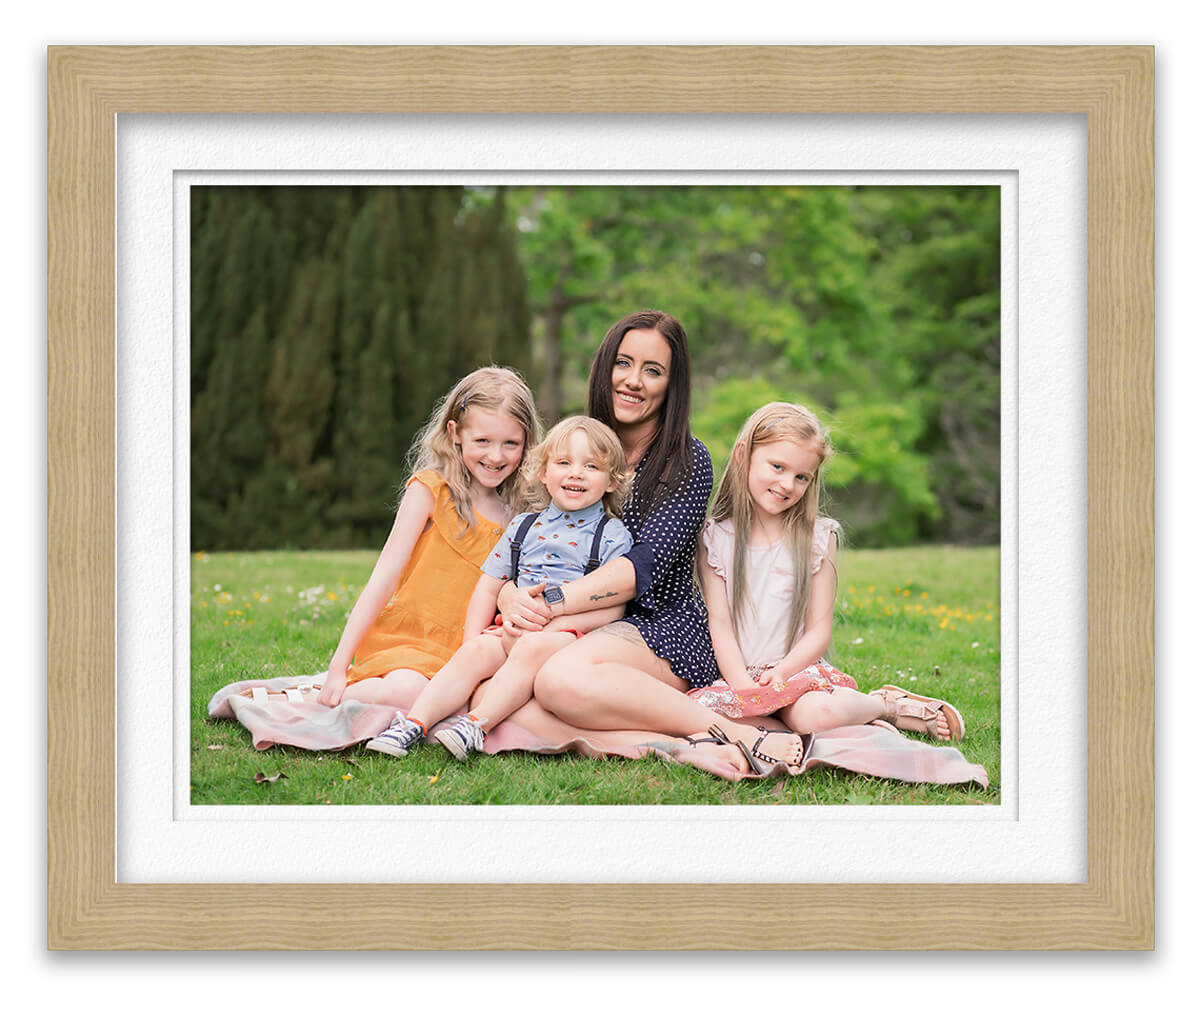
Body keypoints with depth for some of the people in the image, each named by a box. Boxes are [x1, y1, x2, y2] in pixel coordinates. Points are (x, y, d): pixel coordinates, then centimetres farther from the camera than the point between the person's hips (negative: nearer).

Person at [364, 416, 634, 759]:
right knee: (474, 652, -24)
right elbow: (489, 587, 19)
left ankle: (477, 724, -45)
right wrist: (473, 637, 2)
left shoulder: (613, 535, 3)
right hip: (513, 630, 4)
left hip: (570, 633, -4)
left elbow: (612, 607, -7)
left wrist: (546, 624, -16)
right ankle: (414, 723, -34)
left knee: (533, 647, -34)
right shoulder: (524, 526, 16)